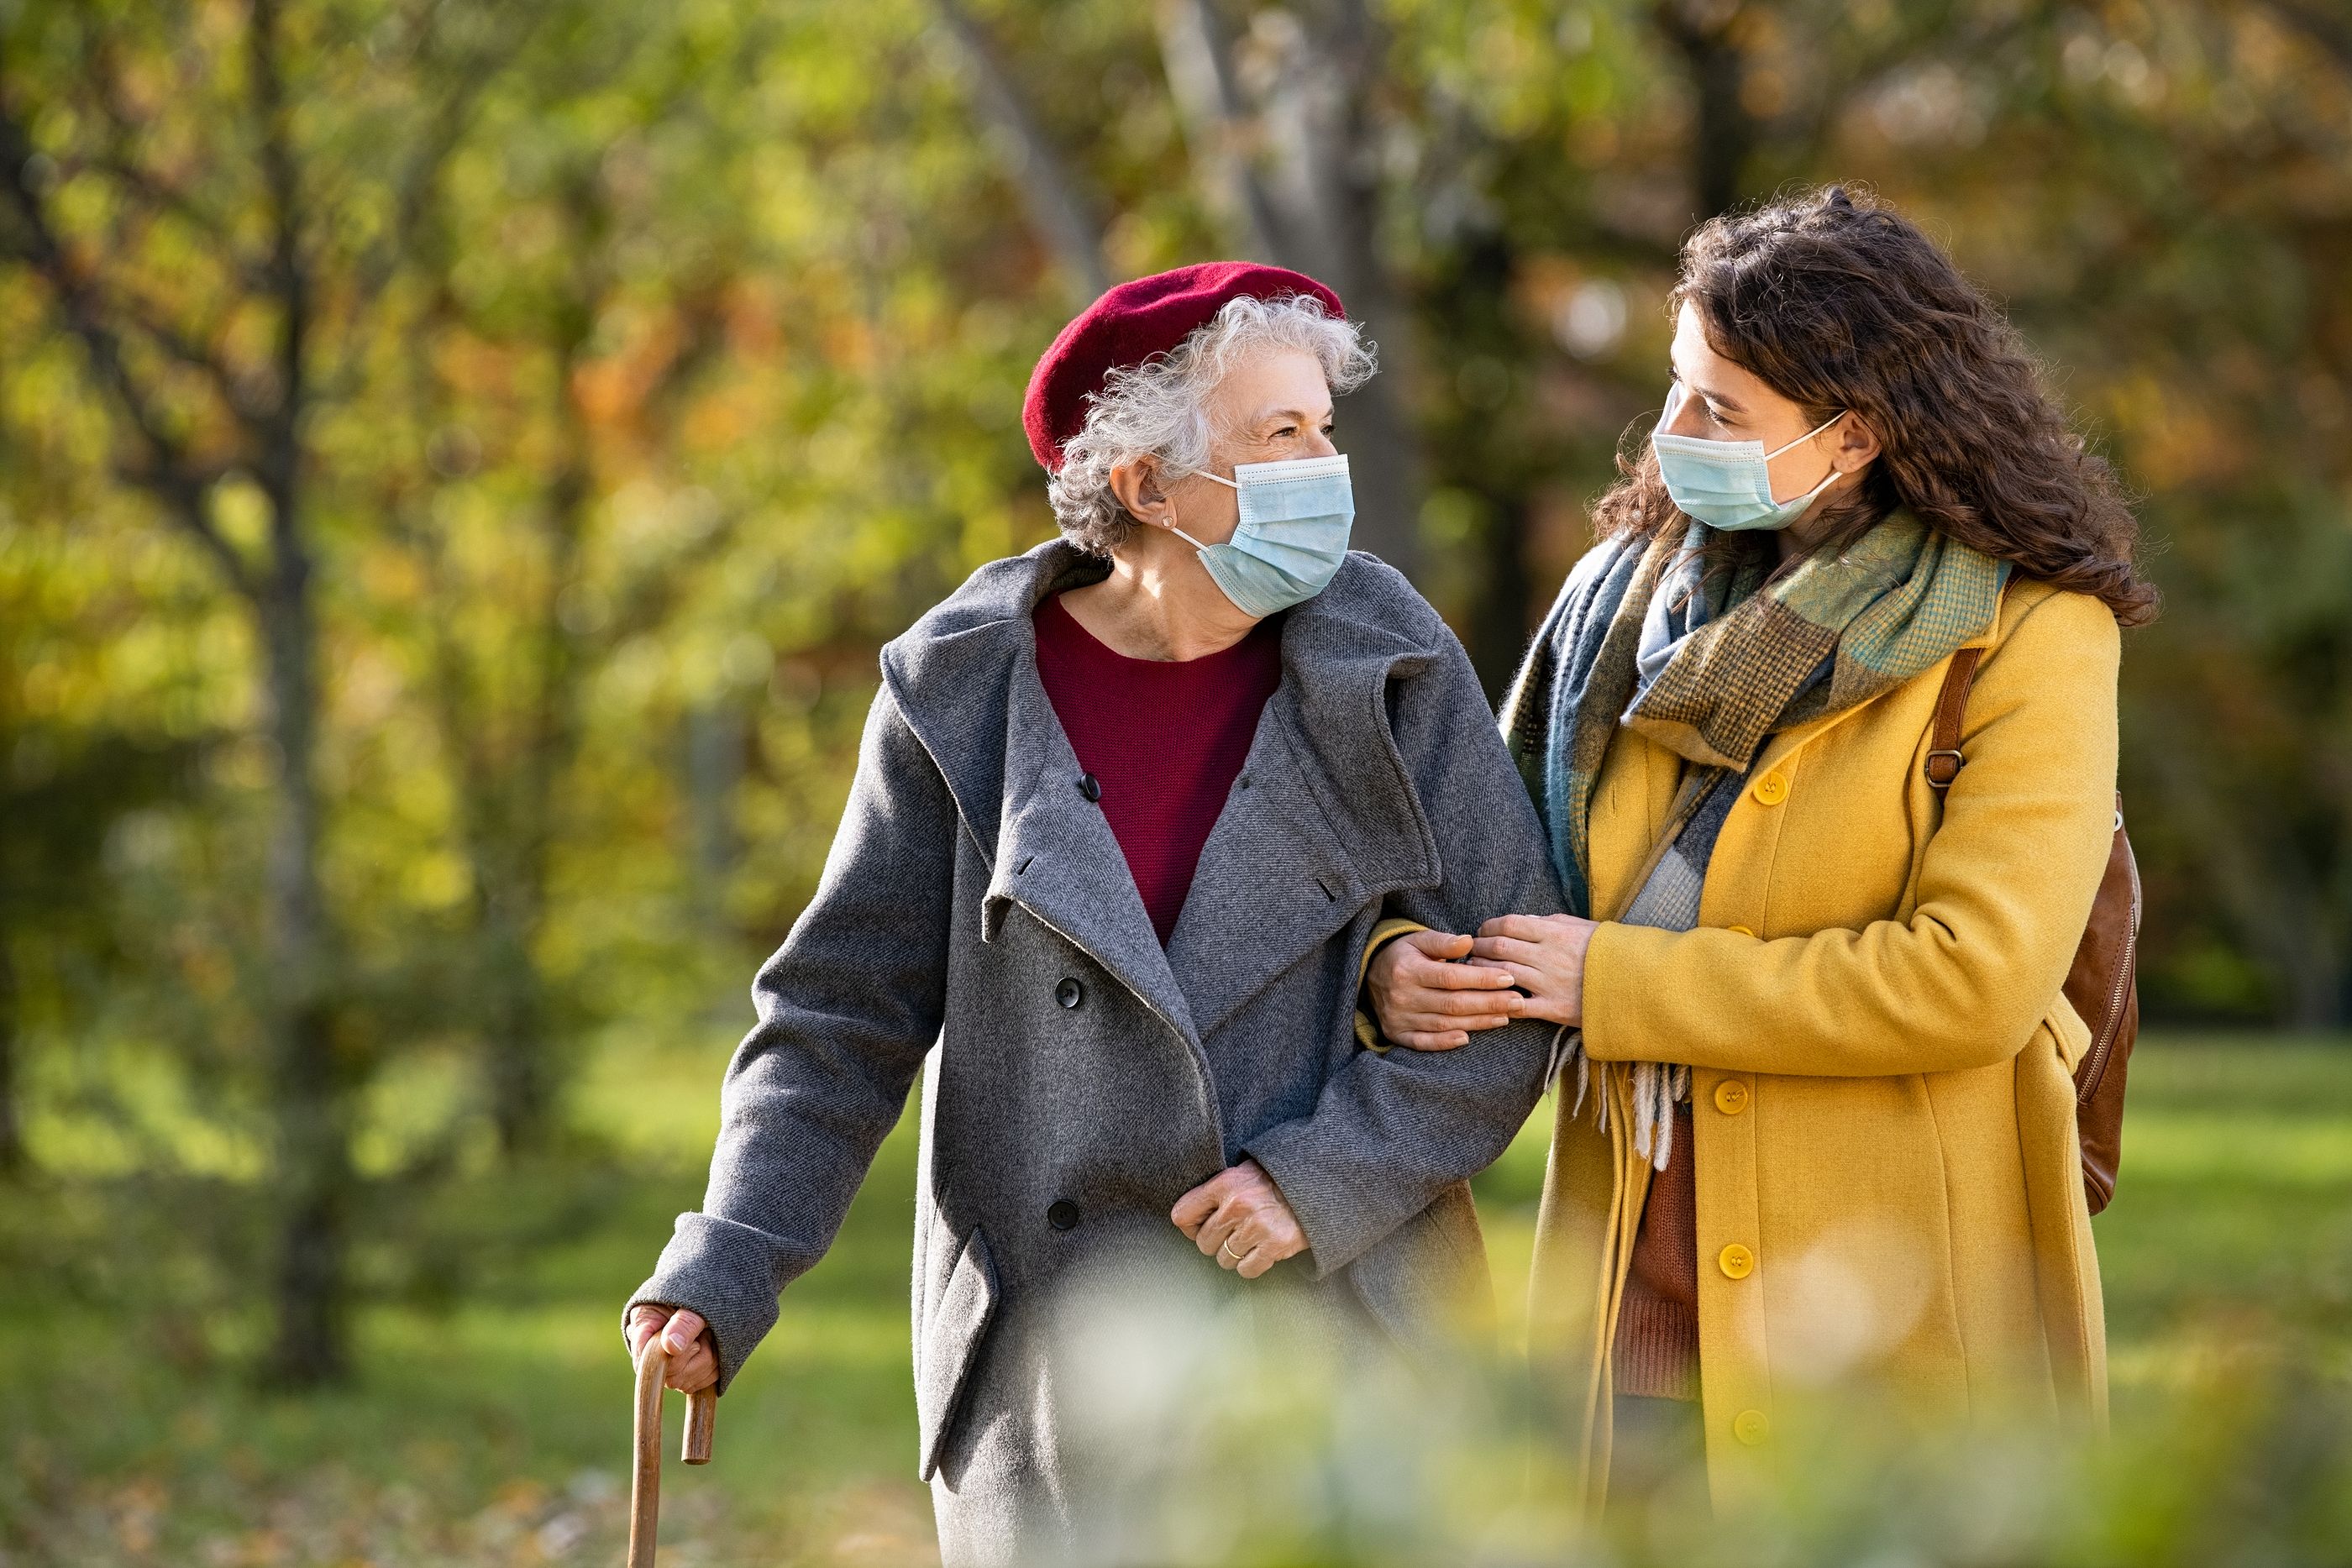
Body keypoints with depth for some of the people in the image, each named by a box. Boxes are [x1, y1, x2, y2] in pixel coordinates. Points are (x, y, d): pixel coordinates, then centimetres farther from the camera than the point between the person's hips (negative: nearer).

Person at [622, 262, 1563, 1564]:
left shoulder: (1390, 670, -1)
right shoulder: (967, 692, -2)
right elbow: (844, 1015, 1)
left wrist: (1319, 1179, -13)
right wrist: (722, 1277, -10)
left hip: (1332, 1329, 0)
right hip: (1053, 1357, 0)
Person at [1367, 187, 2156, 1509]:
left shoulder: (2029, 637, -8)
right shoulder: (1626, 591, 9)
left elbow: (1971, 978, -18)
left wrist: (1618, 981, -14)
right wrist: (1401, 964, -6)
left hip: (1899, 1298, -4)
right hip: (1629, 1282, 4)